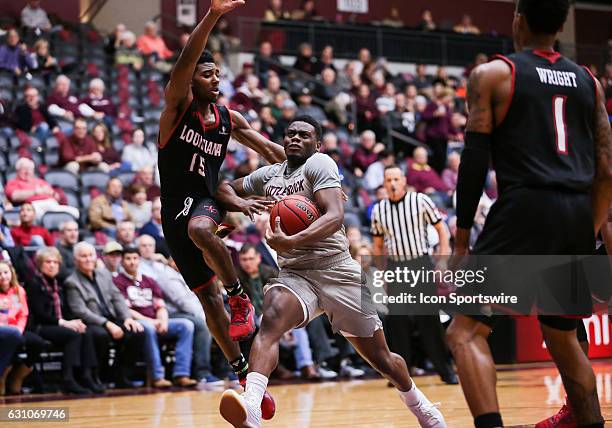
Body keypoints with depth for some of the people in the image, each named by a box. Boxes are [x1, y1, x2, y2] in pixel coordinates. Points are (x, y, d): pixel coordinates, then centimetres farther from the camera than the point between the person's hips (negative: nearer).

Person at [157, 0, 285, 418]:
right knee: (207, 295, 2)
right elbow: (185, 62, -23)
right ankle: (242, 371, 11)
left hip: (206, 201, 1)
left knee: (199, 229, -39)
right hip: (175, 211, 0)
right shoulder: (178, 105, -6)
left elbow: (269, 149, 16)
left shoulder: (229, 118, 6)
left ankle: (240, 296, -23)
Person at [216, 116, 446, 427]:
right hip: (295, 274, 3)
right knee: (271, 320, -32)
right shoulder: (268, 175, 13)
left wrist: (291, 241, -34)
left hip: (337, 270, -3)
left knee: (381, 360, 8)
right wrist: (245, 206, 2)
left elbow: (335, 216, -19)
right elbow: (225, 190, 26)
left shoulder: (319, 163, -6)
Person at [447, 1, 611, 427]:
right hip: (577, 216, 5)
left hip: (525, 209, -5)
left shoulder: (492, 74, 3)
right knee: (563, 336, 24)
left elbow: (475, 161, -2)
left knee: (465, 332, -3)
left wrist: (462, 237, 4)